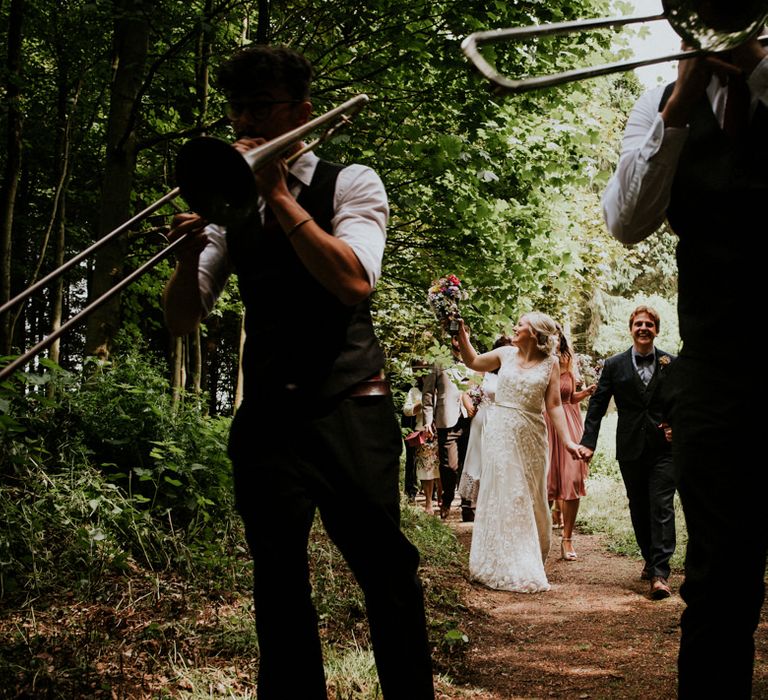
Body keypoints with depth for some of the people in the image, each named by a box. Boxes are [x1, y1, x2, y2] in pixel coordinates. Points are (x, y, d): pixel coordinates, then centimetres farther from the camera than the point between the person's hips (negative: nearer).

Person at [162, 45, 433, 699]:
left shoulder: (350, 183, 2)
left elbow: (354, 283, -17)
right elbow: (183, 319, 6)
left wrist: (280, 197, -17)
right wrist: (191, 251, -13)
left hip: (350, 412, -3)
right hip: (267, 418, 4)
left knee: (387, 572, -3)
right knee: (278, 584, 5)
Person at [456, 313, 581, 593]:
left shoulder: (549, 363, -2)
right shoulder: (506, 354, 3)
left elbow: (554, 405, -3)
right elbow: (473, 362, 13)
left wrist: (567, 440, -10)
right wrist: (462, 337, -2)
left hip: (530, 436, -1)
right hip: (501, 433, 1)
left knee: (530, 499, 6)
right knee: (502, 495, 2)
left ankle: (529, 563, 18)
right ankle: (505, 564, 10)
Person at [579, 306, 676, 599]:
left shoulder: (672, 364, 2)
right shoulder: (614, 365, 3)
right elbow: (597, 405, 2)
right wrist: (588, 442, -6)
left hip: (664, 448, -2)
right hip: (631, 450, 2)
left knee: (661, 508, -9)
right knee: (638, 509, 11)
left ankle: (660, 573, -12)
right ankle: (651, 561, 27)